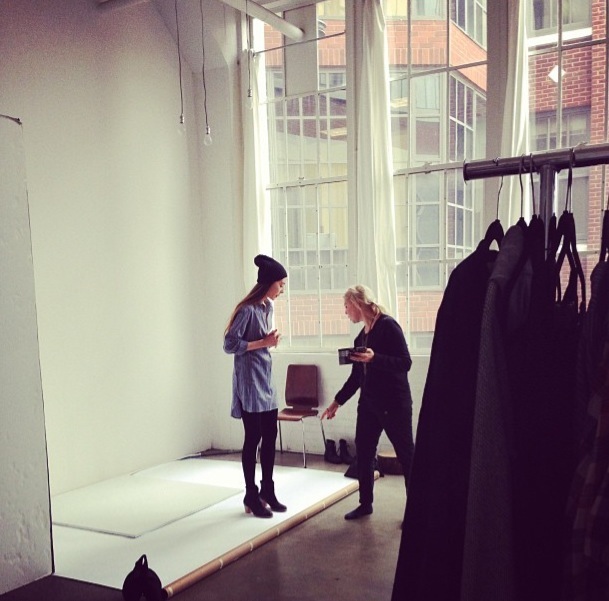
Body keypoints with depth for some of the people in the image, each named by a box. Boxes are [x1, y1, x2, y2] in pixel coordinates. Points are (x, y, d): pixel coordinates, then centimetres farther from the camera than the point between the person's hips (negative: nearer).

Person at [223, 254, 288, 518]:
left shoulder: (268, 306, 10)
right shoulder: (247, 309, -16)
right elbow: (229, 345, -20)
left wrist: (271, 339, 5)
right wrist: (263, 342, -18)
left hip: (266, 380, 8)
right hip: (249, 382, -8)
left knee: (270, 437, 11)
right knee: (253, 439, 0)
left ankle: (267, 491, 23)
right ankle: (252, 496, 12)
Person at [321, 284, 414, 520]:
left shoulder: (388, 326, -11)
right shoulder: (361, 336, 11)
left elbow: (405, 362, -18)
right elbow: (356, 376, 17)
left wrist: (375, 358, -29)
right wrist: (337, 401, 17)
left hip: (394, 403, -8)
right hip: (368, 403, 8)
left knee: (406, 456, 3)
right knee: (363, 454, 11)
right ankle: (365, 503, 25)